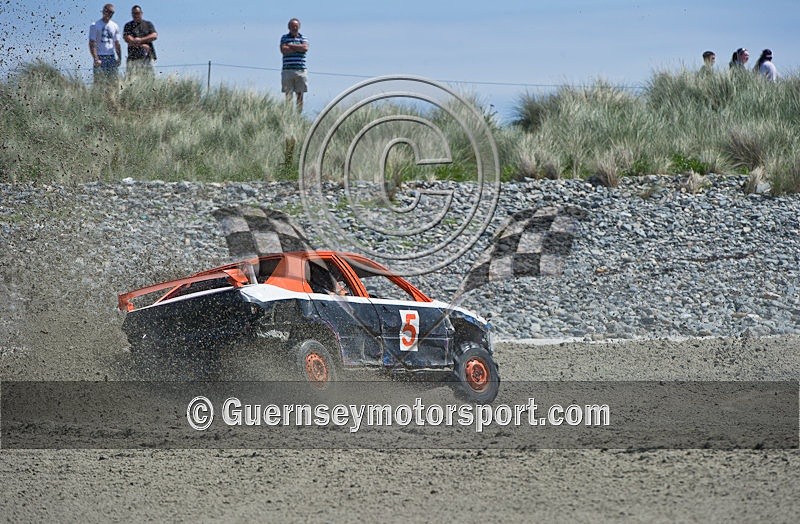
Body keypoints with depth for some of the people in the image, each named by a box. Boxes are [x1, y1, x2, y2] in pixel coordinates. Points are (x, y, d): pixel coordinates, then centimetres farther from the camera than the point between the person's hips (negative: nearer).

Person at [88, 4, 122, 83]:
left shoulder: (115, 26, 13)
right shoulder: (95, 26, -2)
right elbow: (92, 44, -7)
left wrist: (119, 58, 8)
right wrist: (96, 59, -16)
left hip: (112, 58, 5)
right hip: (100, 57, -5)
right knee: (99, 81, -7)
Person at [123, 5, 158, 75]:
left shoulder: (148, 24, 15)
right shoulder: (128, 26, 11)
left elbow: (154, 36, 2)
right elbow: (127, 39, -3)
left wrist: (141, 40, -9)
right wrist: (142, 45, -10)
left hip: (147, 56, 1)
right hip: (133, 57, -1)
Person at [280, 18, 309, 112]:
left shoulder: (303, 38, 12)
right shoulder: (284, 38, 8)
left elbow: (305, 48, -8)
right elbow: (283, 50, -8)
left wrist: (291, 45, -6)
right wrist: (298, 48, -4)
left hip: (301, 70, 1)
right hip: (288, 70, -1)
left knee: (300, 95, 1)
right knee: (288, 95, -3)